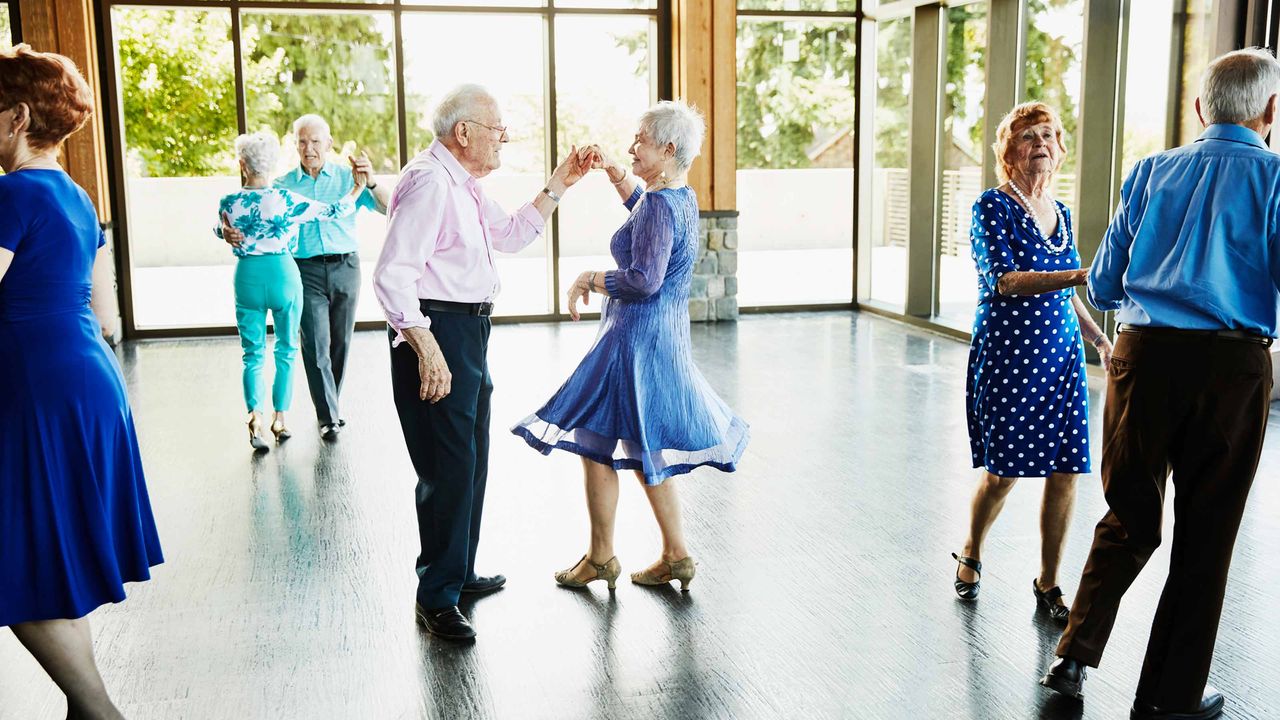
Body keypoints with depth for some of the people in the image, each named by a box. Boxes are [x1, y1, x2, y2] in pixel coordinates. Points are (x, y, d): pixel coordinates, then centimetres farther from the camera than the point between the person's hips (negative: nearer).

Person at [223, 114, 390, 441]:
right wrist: (229, 231, -17)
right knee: (316, 344, -8)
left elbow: (388, 208, -3)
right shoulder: (282, 186, 6)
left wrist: (371, 182, -21)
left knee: (340, 342, 10)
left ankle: (330, 403, 27)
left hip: (345, 267, 1)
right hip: (306, 270, -1)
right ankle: (328, 416, -4)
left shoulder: (348, 177, 5)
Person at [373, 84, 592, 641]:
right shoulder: (429, 182, -17)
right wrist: (427, 350, -29)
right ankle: (436, 597, 5)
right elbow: (393, 275, -25)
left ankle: (459, 572, 35)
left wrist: (556, 186, 22)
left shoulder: (463, 185, 16)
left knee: (472, 461, 20)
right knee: (449, 466, -7)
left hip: (468, 330, 11)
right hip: (436, 331, -11)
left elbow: (512, 235, 30)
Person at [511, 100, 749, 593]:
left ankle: (601, 558, 16)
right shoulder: (683, 197, 9)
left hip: (636, 340, -10)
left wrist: (589, 279, -12)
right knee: (645, 450, 17)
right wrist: (613, 173, 22)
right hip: (665, 337, 10)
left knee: (596, 445, 3)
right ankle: (676, 556, 22)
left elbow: (644, 280, -26)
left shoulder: (660, 205, -20)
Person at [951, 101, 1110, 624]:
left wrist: (1100, 339, 12)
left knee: (1065, 471, 1)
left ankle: (1048, 583, 17)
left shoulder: (1060, 213, 14)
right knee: (1004, 470, 1)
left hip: (1061, 355, 6)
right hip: (1008, 355, -5)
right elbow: (1004, 281, -19)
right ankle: (970, 556, 28)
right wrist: (1076, 276, -29)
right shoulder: (992, 207, -6)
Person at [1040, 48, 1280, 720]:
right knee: (1205, 533, 10)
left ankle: (1075, 656, 15)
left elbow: (1101, 288, 10)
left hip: (1144, 355, 3)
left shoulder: (1151, 172, 7)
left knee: (1129, 516, 17)